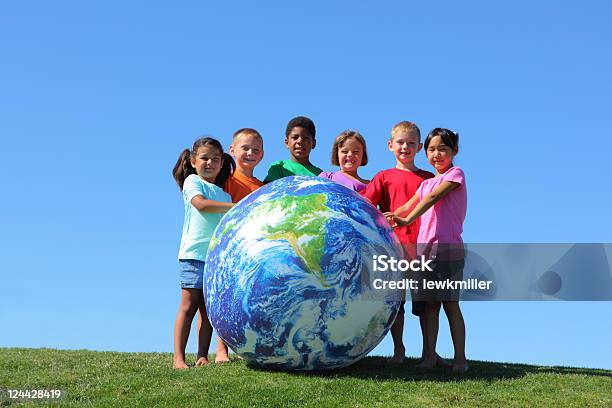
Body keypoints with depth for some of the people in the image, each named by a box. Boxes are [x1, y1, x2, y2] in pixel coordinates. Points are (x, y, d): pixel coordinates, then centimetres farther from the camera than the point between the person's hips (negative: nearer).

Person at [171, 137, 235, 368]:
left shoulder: (224, 196, 22)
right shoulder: (192, 181, 5)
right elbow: (201, 204, -14)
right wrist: (237, 206, -15)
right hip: (194, 254, -5)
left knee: (209, 309, 3)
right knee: (188, 306, -7)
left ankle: (202, 356, 6)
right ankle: (178, 358, -6)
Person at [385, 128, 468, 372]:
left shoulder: (455, 174, -1)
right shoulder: (427, 183, 22)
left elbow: (433, 198, -15)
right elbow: (408, 207, 12)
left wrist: (407, 220, -26)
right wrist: (387, 218, -6)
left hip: (448, 247, -6)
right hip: (424, 247, 6)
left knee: (450, 304, -5)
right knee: (429, 303, 4)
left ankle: (460, 358, 0)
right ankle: (429, 355, 8)